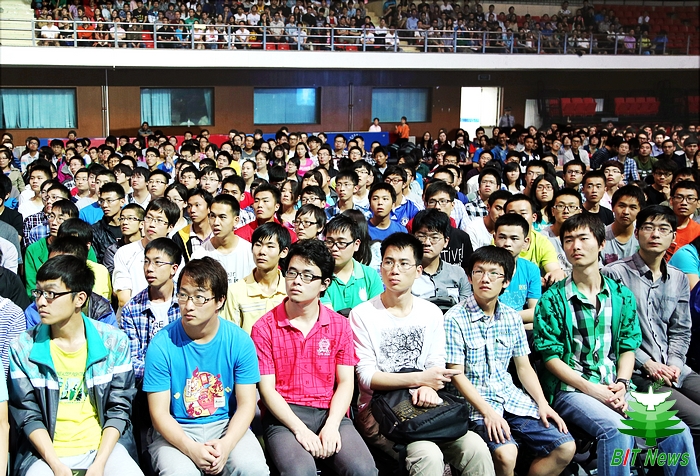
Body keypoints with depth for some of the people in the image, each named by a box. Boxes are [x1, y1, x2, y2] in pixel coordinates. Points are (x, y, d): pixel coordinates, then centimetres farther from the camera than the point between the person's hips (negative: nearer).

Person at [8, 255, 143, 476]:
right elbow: (28, 415, 0)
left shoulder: (113, 342, -1)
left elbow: (119, 409, 1)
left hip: (104, 445, 1)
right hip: (46, 451, 0)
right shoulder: (23, 348, 0)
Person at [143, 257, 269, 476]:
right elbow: (159, 413, -8)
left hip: (226, 426, 1)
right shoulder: (162, 345, -10)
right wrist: (192, 449, -23)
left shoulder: (239, 341, -6)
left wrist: (226, 445, -21)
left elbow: (246, 404, -3)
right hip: (176, 431, -1)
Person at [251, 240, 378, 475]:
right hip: (284, 416, -2)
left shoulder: (340, 326, 10)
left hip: (330, 414, 2)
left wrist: (331, 426, -12)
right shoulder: (264, 328, 2)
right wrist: (300, 429, -15)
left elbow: (346, 381, 5)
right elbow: (267, 388, -2)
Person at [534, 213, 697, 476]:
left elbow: (628, 347, 10)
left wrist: (621, 384, -9)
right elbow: (550, 356, -5)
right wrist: (591, 388, -15)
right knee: (616, 429, -32)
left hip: (615, 389, 4)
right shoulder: (552, 299, 0)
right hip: (571, 389, -4)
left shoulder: (622, 295, 12)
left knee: (676, 431, -17)